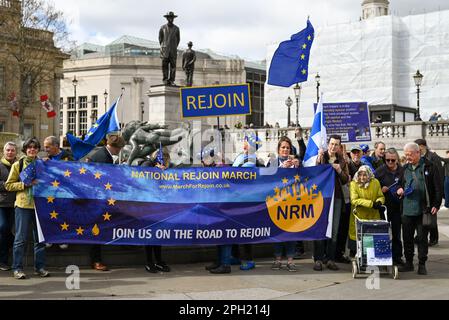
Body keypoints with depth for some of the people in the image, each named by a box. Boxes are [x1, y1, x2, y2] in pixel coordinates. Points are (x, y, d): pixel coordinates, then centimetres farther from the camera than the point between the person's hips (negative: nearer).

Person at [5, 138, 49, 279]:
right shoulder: (18, 165, 4)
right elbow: (8, 185, 2)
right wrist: (25, 184, -11)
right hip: (23, 205, -3)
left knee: (40, 237, 6)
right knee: (21, 238, -2)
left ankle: (40, 267, 15)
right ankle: (17, 268, 5)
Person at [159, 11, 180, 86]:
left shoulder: (176, 28, 8)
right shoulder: (163, 28, 5)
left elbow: (178, 39, 16)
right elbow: (160, 38, 13)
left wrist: (175, 48, 13)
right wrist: (163, 47, 12)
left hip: (173, 50, 1)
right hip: (165, 50, -1)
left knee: (173, 66, -4)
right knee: (165, 65, -5)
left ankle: (171, 80, -3)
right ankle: (165, 80, -3)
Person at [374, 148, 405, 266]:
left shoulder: (402, 171, 0)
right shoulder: (380, 171, -2)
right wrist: (381, 189, -14)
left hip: (397, 206, 1)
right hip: (384, 206, -1)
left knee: (397, 233, 10)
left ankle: (397, 256, 19)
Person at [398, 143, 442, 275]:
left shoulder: (429, 166, -4)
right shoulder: (405, 168, 11)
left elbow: (437, 187, -5)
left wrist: (436, 205, -11)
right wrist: (400, 190, 2)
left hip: (424, 209, -4)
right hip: (407, 209, 5)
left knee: (422, 238, 4)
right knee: (407, 237, 8)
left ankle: (422, 264, 14)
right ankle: (409, 263, 20)